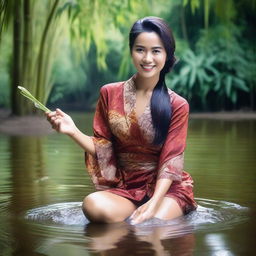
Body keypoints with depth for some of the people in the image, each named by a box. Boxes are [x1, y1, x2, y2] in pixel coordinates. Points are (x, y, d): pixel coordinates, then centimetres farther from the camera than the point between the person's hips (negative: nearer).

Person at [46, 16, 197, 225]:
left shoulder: (177, 105, -4)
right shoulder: (110, 94, 2)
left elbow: (170, 162, -10)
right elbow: (102, 148, 3)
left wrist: (154, 203, -25)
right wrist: (73, 131, -15)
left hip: (165, 187, -1)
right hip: (123, 188, 2)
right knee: (93, 205, -31)